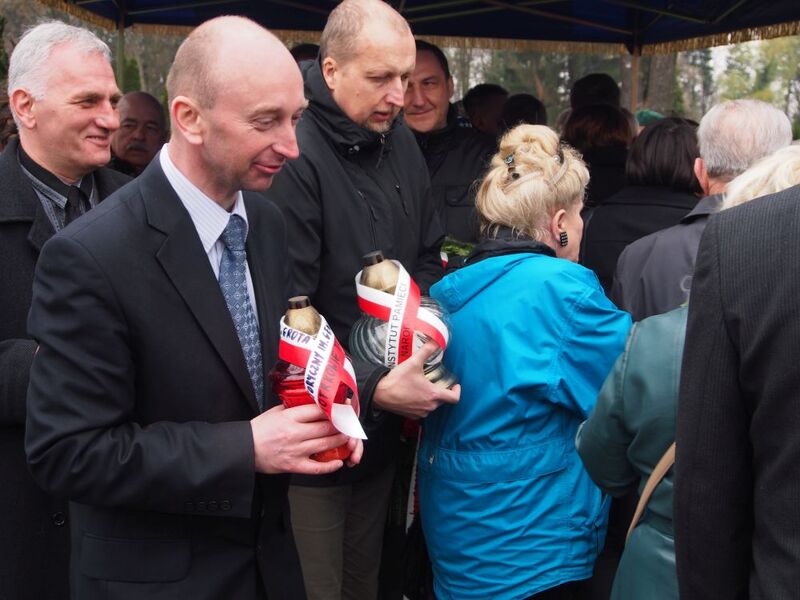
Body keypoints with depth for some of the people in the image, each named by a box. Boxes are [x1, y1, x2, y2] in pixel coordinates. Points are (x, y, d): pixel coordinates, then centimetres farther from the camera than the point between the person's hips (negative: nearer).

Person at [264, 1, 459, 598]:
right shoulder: (293, 157, -20)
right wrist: (371, 389, -25)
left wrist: (425, 341, -1)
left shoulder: (401, 144, 5)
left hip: (383, 428, 7)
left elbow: (427, 260, 15)